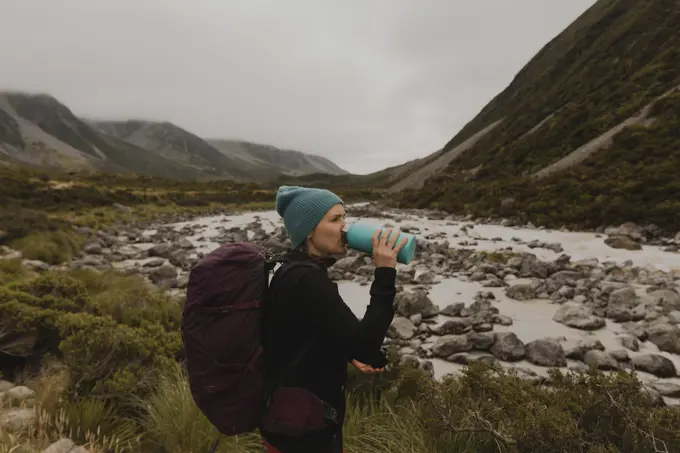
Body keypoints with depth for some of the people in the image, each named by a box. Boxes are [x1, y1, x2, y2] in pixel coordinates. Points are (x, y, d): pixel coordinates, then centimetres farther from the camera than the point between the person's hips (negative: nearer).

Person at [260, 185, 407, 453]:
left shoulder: (295, 271, 2)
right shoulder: (307, 281, -28)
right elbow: (365, 347, -30)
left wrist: (348, 355, 4)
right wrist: (385, 275, -28)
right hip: (302, 430, -8)